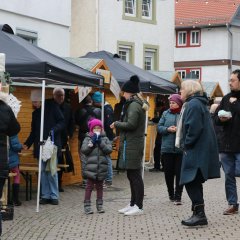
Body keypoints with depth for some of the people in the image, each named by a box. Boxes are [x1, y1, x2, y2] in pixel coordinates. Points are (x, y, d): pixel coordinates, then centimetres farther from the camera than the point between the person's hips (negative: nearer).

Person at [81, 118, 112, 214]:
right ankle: (87, 205, 7)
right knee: (89, 186, 3)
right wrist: (92, 143, -15)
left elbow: (109, 150, -6)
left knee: (99, 186, 12)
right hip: (91, 167, -2)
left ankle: (99, 205, 19)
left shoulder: (105, 139, 7)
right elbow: (83, 150, -9)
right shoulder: (88, 138, 2)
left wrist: (101, 143, -13)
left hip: (102, 168, 2)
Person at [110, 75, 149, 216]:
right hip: (134, 142, 10)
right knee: (132, 175, 15)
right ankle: (133, 204, 22)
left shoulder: (133, 105, -13)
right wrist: (119, 125, 11)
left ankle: (139, 207, -3)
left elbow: (131, 124, -21)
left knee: (135, 175, -6)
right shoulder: (139, 103, 17)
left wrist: (116, 124, -7)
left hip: (132, 145, -10)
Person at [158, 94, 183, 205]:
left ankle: (178, 196, 2)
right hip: (167, 148, 3)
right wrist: (167, 129, -10)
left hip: (181, 149, -3)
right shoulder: (166, 114, 9)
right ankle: (171, 194, 25)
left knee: (179, 173, -3)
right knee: (168, 172, 9)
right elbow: (159, 127, 7)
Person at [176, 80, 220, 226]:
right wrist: (185, 144, 16)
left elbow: (194, 128, -23)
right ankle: (199, 214, 19)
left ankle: (200, 214, -10)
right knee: (195, 183, 14)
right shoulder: (199, 103, 20)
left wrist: (186, 144, -14)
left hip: (196, 151, -11)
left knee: (191, 182, -10)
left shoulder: (193, 104, -13)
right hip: (201, 150, 11)